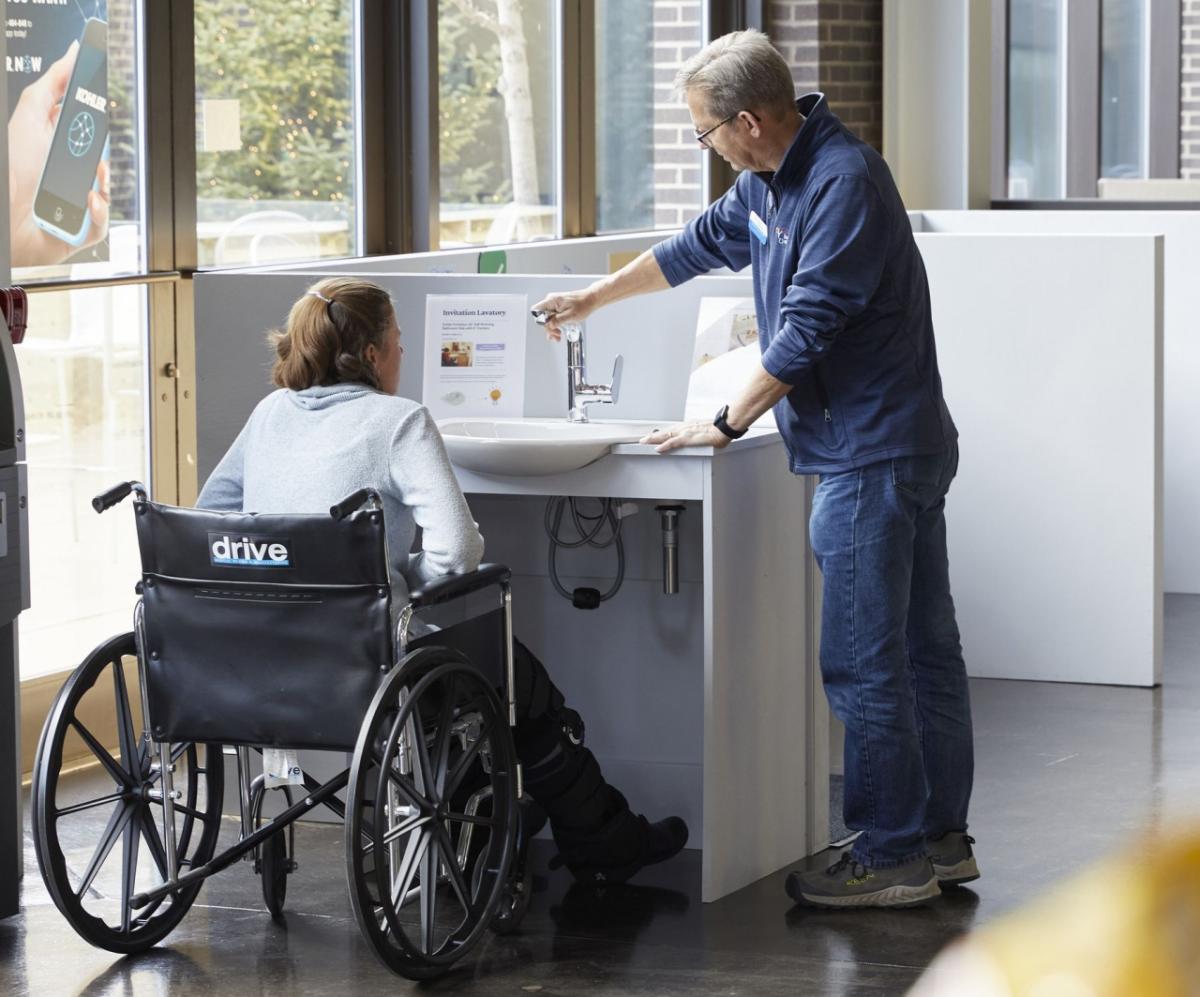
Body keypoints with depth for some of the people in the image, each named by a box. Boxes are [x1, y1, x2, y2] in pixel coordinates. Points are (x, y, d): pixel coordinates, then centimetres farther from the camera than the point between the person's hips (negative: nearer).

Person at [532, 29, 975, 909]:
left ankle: (891, 859, -1)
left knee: (863, 664, -7)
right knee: (923, 648, 13)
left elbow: (808, 325, -22)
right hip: (904, 443, 10)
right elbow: (701, 246, 28)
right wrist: (594, 298, 38)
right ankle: (941, 841, 20)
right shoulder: (769, 183, 12)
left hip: (871, 456, -10)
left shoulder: (845, 181, -19)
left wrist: (727, 424, -15)